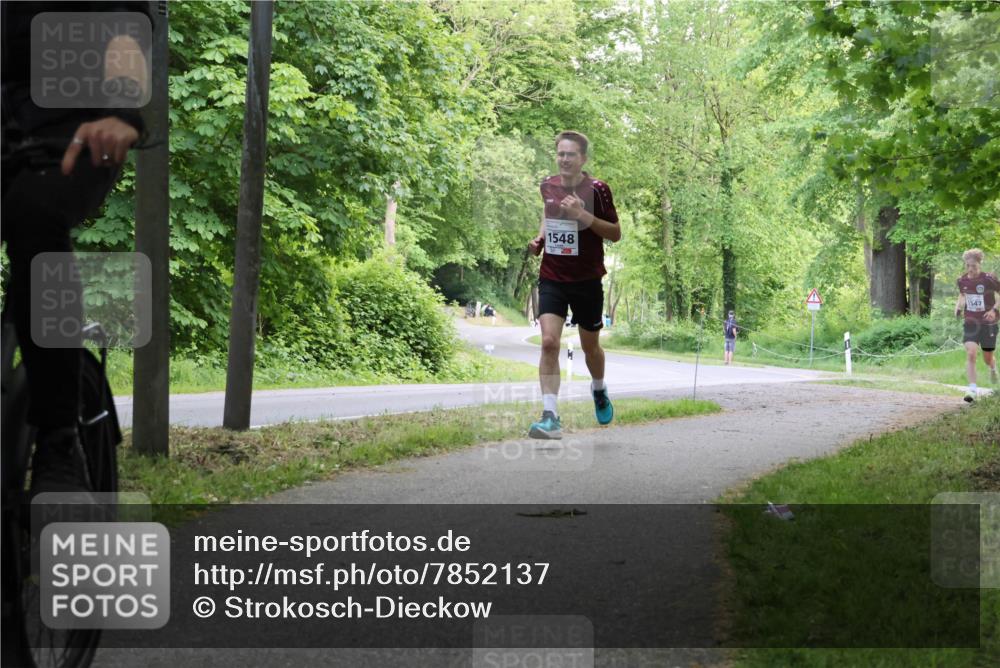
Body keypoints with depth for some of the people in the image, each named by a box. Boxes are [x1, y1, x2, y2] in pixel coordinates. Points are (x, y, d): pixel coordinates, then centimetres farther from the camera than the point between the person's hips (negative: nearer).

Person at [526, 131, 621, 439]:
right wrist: (539, 239, 4)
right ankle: (550, 417, -19)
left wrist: (583, 215, -22)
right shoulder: (547, 186, 3)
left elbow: (615, 233, -8)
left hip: (587, 280, -2)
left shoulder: (596, 189, -9)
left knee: (590, 345, 13)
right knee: (549, 342, -16)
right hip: (552, 278, 2)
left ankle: (599, 391, 45)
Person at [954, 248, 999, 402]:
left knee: (988, 358, 10)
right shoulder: (962, 280, -2)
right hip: (970, 322, 2)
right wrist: (959, 306, 0)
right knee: (970, 354, -16)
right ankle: (972, 389, -15)